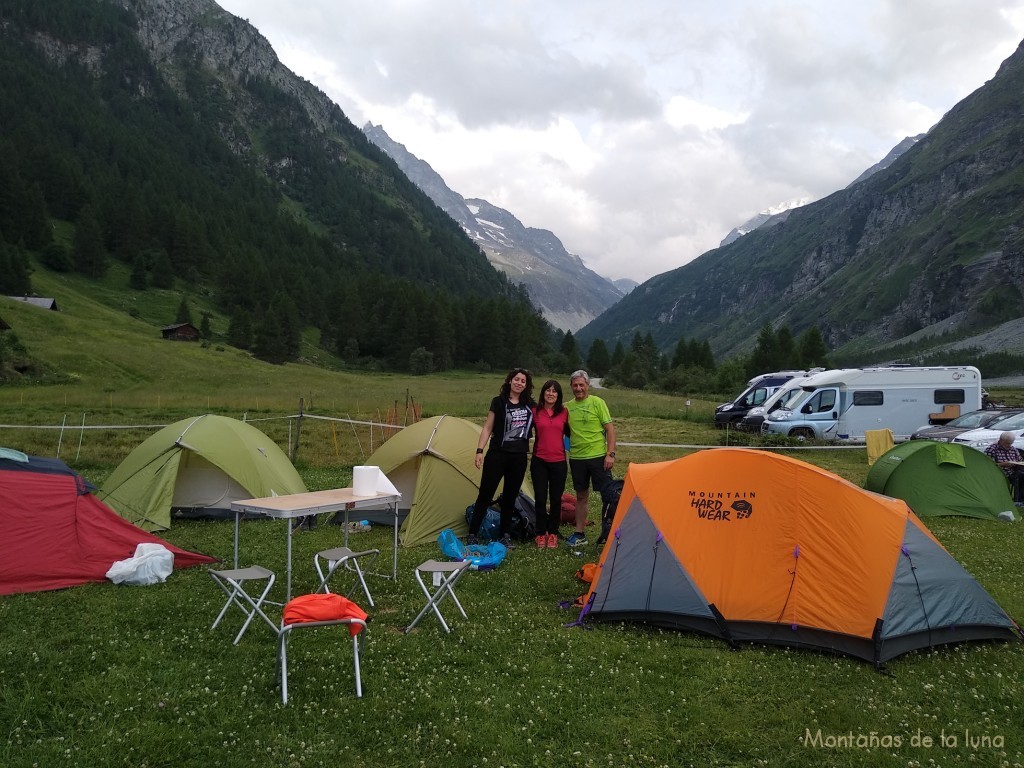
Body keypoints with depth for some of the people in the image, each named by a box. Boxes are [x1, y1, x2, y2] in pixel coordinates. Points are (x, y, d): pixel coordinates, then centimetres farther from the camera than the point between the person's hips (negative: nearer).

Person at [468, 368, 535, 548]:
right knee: (485, 494, -2)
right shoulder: (499, 402, -2)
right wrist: (479, 450, -9)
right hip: (497, 454, -3)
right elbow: (487, 428, -2)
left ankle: (505, 535, 20)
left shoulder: (530, 404, 6)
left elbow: (536, 426, 19)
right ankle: (472, 534, 5)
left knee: (511, 496, 10)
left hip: (519, 457, 3)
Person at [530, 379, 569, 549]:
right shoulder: (535, 412, -1)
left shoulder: (564, 412, 3)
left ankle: (553, 534, 20)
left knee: (556, 499, 7)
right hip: (539, 461, -1)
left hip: (558, 462, 1)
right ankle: (541, 534, 15)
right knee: (540, 498, 2)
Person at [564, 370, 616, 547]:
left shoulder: (597, 402, -6)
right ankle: (580, 534, 21)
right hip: (576, 458, 4)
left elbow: (610, 429, -6)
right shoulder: (567, 406, 6)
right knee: (581, 496, 13)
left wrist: (610, 454, -12)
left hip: (598, 456, -4)